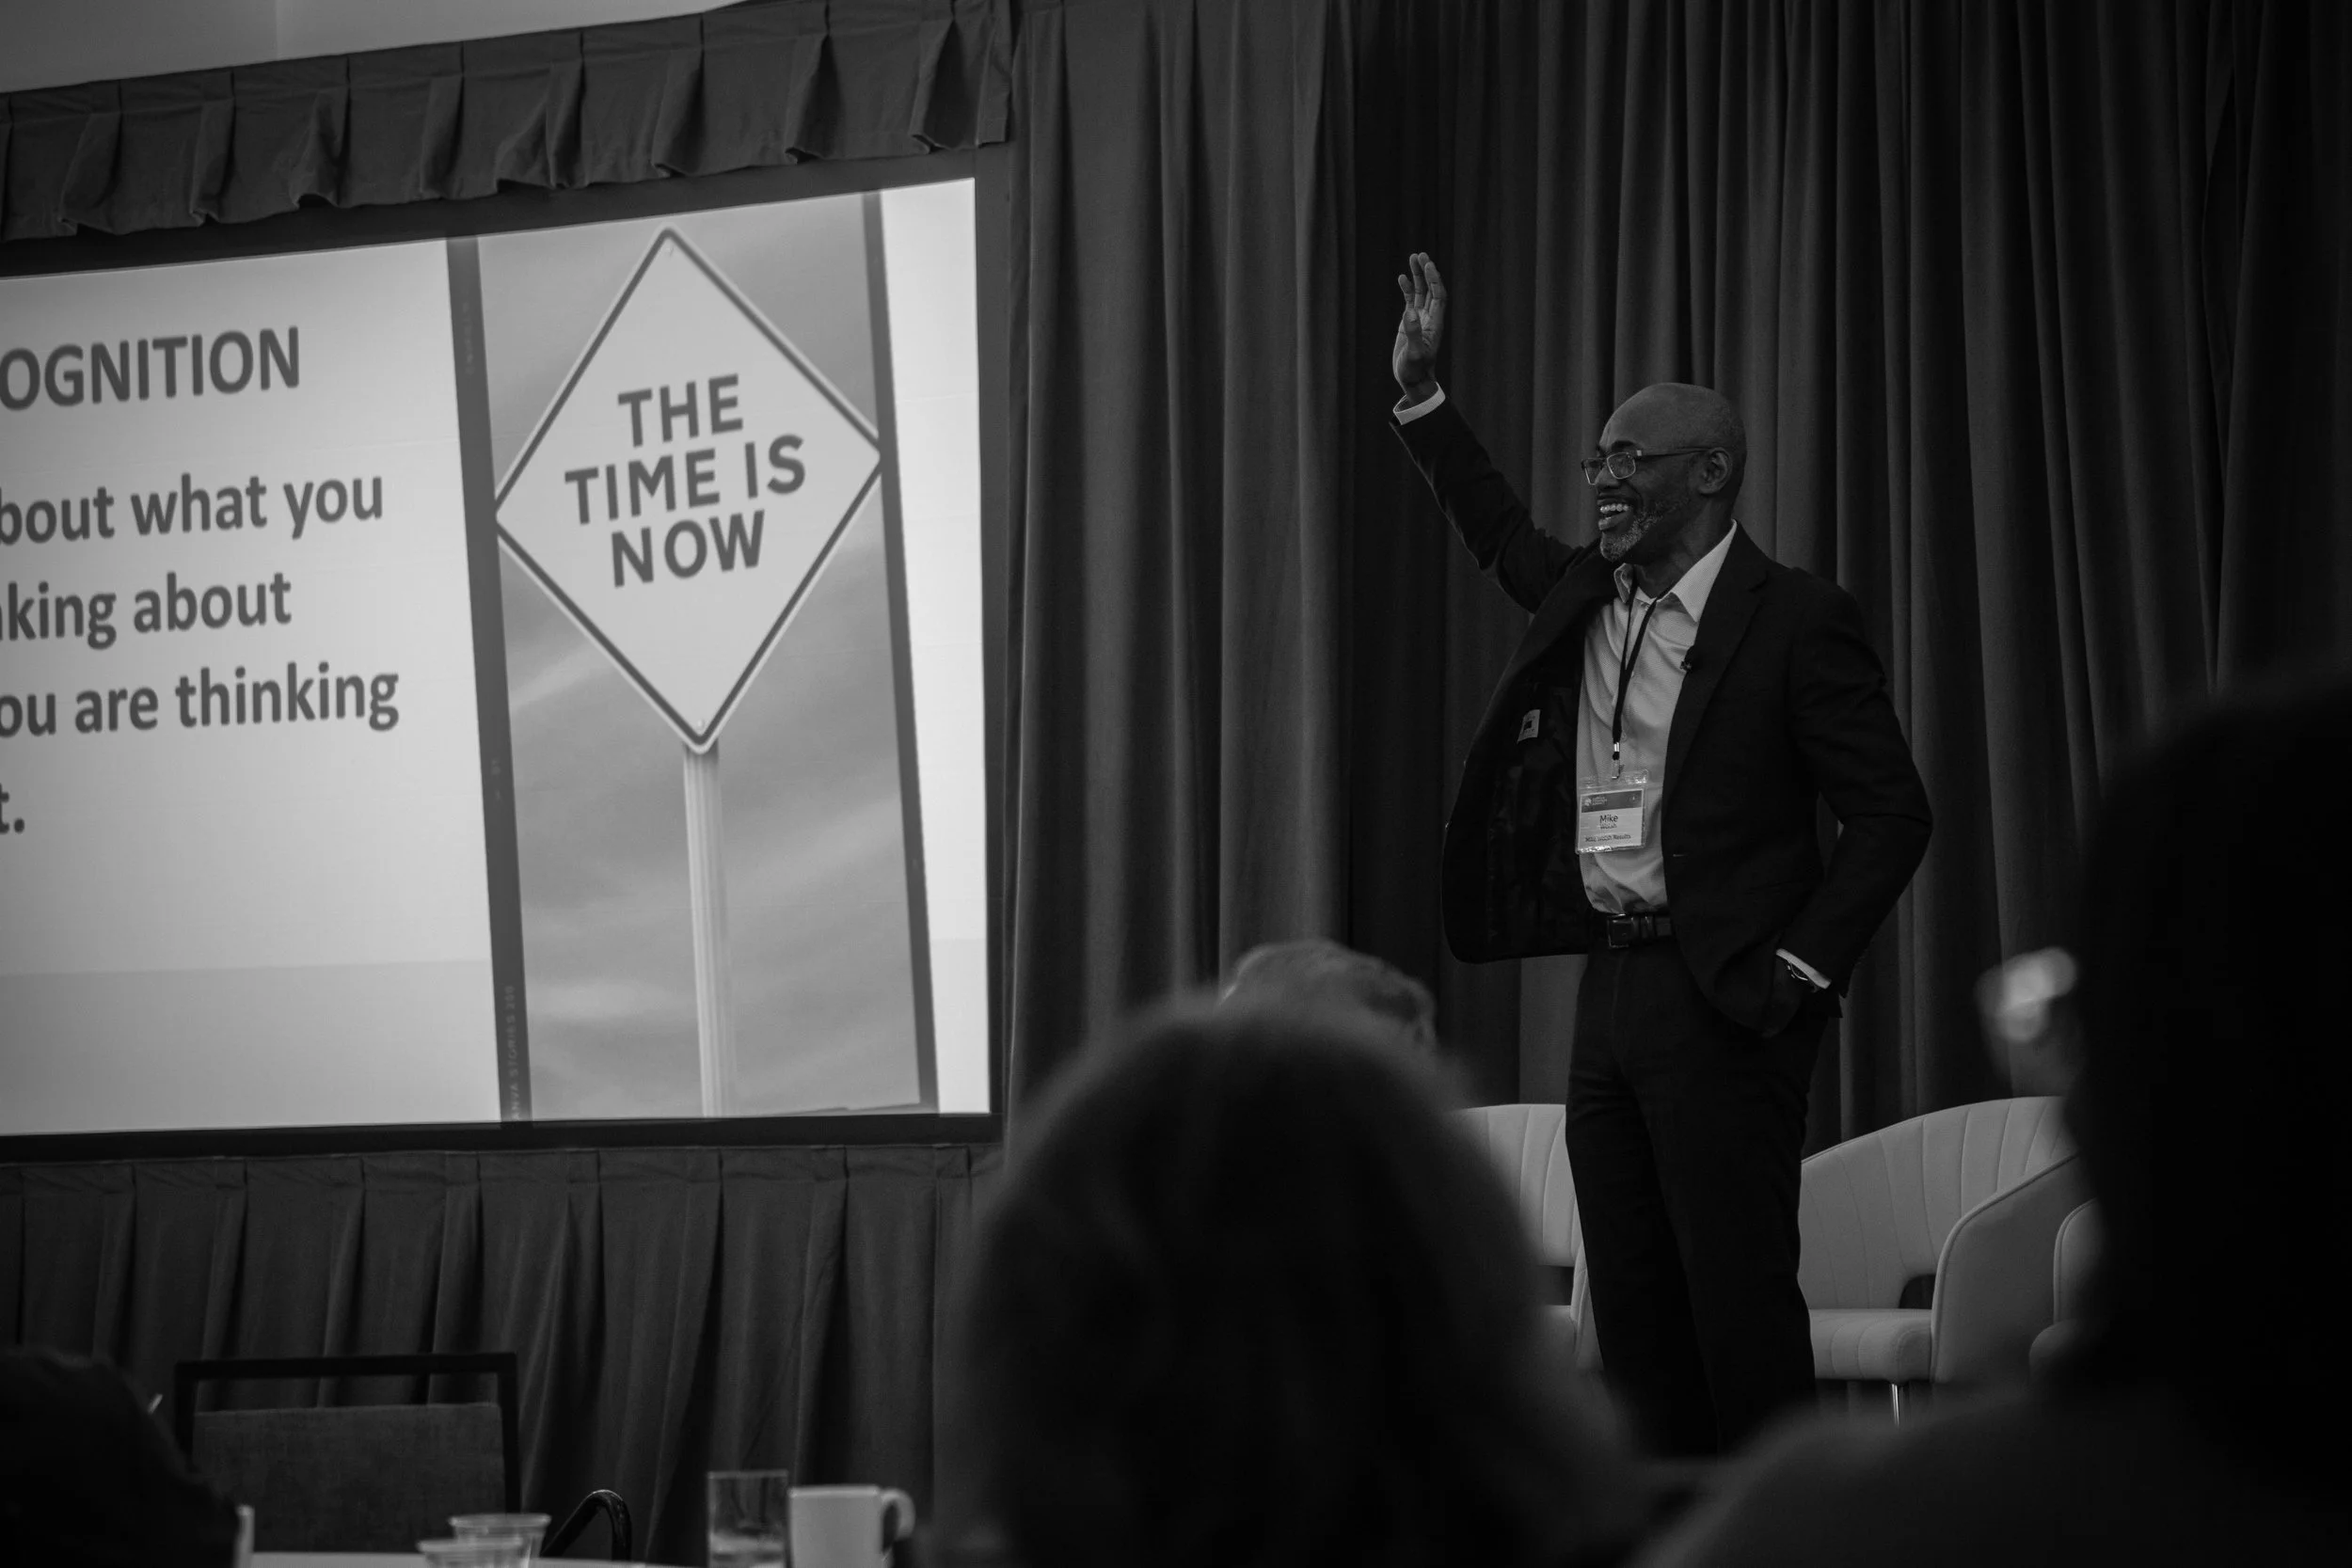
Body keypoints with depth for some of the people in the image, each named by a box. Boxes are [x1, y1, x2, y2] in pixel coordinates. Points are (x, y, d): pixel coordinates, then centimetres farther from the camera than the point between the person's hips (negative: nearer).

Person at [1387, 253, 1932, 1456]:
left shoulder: (1794, 621, -8)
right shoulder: (1586, 600, 12)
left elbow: (1892, 814, -9)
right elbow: (1501, 536, 34)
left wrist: (1799, 968, -14)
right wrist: (1422, 395, 27)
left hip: (1721, 999, -7)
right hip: (1611, 985, 7)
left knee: (1740, 1299, -8)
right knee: (1631, 1309, 8)